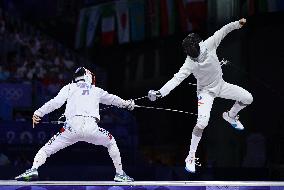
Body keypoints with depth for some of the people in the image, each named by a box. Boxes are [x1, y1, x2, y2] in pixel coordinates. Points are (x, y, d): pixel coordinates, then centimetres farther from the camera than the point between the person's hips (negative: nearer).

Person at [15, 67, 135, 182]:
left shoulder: (69, 88, 18)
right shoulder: (96, 90, 26)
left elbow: (56, 102, 2)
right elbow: (112, 99, 42)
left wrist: (39, 113, 1)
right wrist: (126, 104, 60)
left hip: (72, 127, -1)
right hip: (91, 128, 1)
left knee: (47, 149, 7)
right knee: (111, 143, 29)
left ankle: (33, 170, -17)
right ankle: (120, 174, 25)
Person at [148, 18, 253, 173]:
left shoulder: (208, 45, -23)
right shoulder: (189, 64, -30)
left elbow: (222, 31, -11)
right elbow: (176, 79, -37)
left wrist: (237, 24, -23)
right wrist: (160, 92, -49)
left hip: (220, 85, 5)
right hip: (206, 91, -5)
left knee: (248, 99, 5)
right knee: (202, 123, -23)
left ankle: (230, 116, 36)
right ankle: (191, 157, -10)